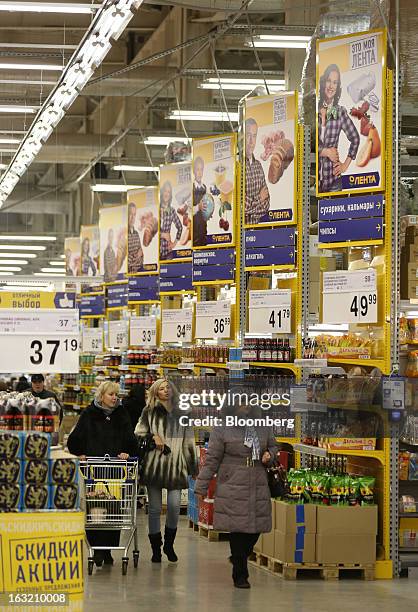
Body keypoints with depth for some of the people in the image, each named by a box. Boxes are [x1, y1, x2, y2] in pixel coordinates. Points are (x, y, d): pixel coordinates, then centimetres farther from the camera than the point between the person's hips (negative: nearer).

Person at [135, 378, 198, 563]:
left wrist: (193, 466, 14)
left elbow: (189, 442, 17)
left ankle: (169, 544, 11)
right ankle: (156, 549, 9)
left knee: (174, 506, -9)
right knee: (154, 508, 0)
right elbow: (138, 434, 8)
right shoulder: (150, 412, 8)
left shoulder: (181, 414, 14)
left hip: (175, 465, 1)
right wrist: (153, 438, -9)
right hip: (154, 465, -1)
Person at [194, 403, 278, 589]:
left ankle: (239, 558, 34)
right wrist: (201, 487, -1)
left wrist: (269, 455, 2)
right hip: (233, 489, -4)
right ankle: (240, 575, 6)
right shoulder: (222, 429, -4)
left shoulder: (264, 427, 9)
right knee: (238, 530, -6)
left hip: (258, 488, 4)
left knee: (256, 528, 5)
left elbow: (273, 446, 27)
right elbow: (211, 459, -1)